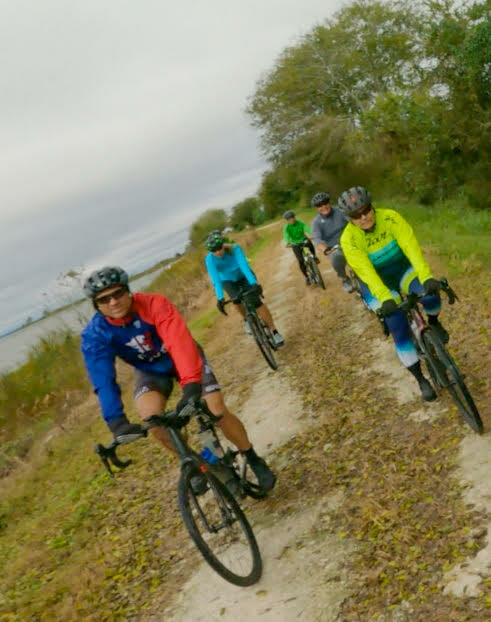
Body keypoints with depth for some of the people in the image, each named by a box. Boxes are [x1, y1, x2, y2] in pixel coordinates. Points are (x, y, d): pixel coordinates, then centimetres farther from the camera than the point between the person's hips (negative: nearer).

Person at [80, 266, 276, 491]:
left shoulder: (155, 304, -34)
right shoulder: (94, 336, -25)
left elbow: (180, 342, -47)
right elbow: (103, 381, -33)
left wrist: (191, 384, -61)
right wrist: (116, 421, -49)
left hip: (184, 359, -2)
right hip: (150, 370, 2)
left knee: (218, 411, -15)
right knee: (151, 417, -26)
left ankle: (254, 460, 12)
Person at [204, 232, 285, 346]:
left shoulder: (235, 249, -31)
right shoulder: (209, 259, -27)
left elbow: (244, 265, -42)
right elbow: (215, 278, -35)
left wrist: (254, 284, -55)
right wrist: (220, 298, -47)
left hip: (244, 276, -1)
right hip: (228, 281, 2)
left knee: (256, 301, -19)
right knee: (236, 299, -27)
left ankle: (275, 332, -11)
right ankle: (246, 319, 5)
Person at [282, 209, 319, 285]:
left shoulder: (300, 223, -16)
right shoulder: (286, 228, -17)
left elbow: (308, 229, -30)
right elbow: (286, 236, -33)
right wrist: (288, 243, -56)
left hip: (304, 239, 1)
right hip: (296, 244, 0)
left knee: (309, 242, -35)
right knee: (300, 261, -11)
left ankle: (314, 256, -8)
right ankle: (306, 277, 7)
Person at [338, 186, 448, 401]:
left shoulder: (390, 217, -20)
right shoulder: (349, 239, -22)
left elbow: (411, 246, -28)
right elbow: (366, 271, -29)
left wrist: (426, 277, -41)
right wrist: (385, 298, -42)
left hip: (403, 270, 1)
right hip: (376, 284, -1)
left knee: (430, 294, -29)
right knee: (398, 327, -17)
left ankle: (433, 324, 8)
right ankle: (421, 381, -2)